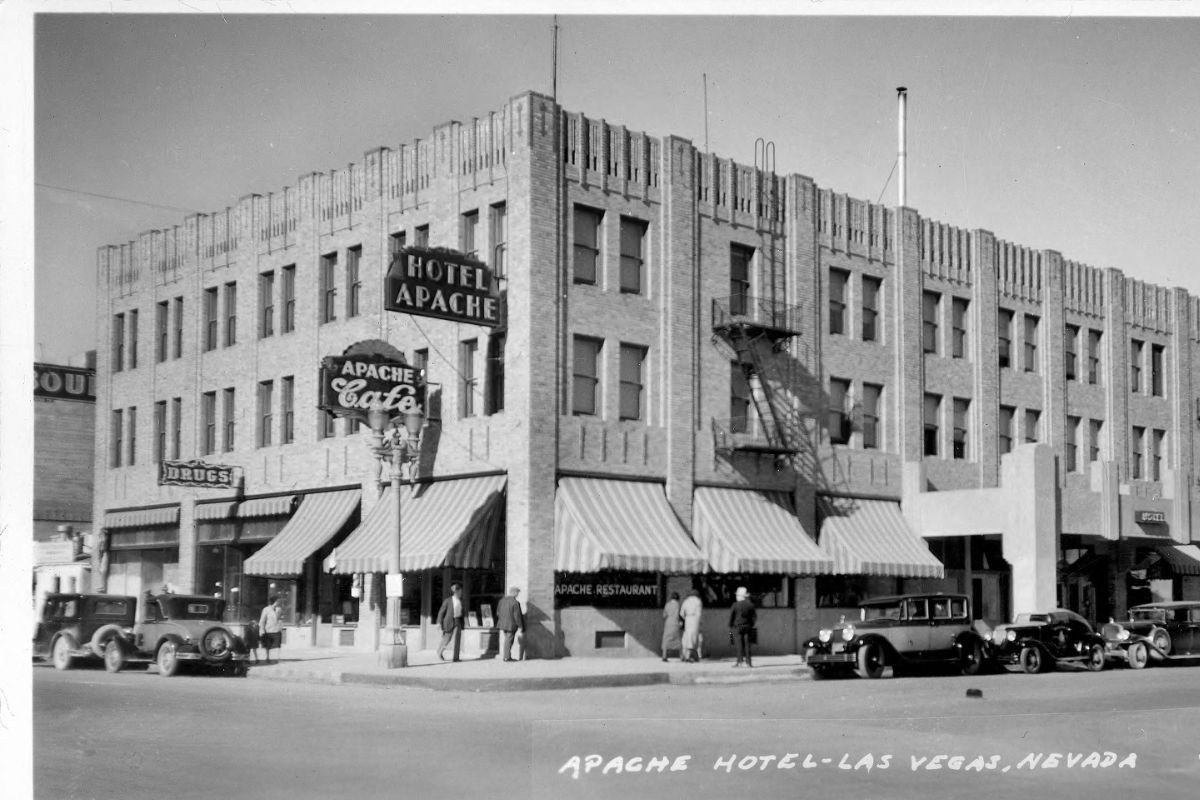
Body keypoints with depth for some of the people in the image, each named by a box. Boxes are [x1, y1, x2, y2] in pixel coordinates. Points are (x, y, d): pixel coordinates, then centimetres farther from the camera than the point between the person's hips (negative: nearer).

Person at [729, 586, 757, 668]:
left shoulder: (735, 605, -5)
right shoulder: (750, 605, 3)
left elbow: (731, 616, -5)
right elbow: (754, 616, 6)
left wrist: (730, 627, 3)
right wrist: (751, 625, 15)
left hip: (737, 627, -3)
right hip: (747, 627, 3)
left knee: (739, 645, -2)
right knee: (747, 644, 4)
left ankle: (740, 661, -6)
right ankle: (748, 661, 2)